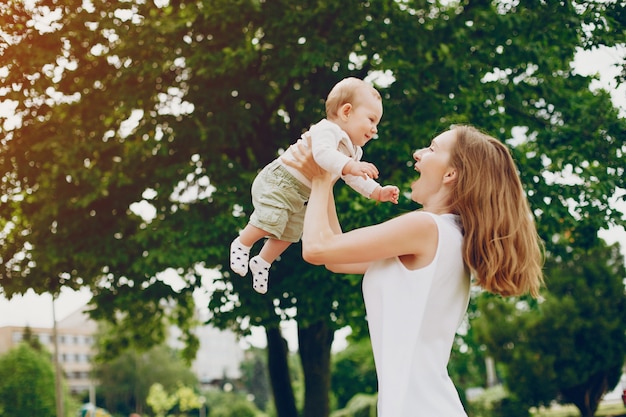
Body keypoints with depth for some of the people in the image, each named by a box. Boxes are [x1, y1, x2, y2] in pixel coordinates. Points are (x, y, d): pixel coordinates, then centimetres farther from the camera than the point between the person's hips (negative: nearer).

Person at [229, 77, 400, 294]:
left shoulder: (353, 152, 7)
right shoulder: (327, 130, -24)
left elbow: (355, 179, 12)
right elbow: (322, 153, -44)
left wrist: (378, 192, 0)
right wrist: (350, 166, -53)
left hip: (300, 198, 10)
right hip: (279, 181, -10)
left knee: (289, 235, 14)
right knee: (271, 221, -20)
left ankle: (262, 263, 35)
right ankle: (241, 244, 7)